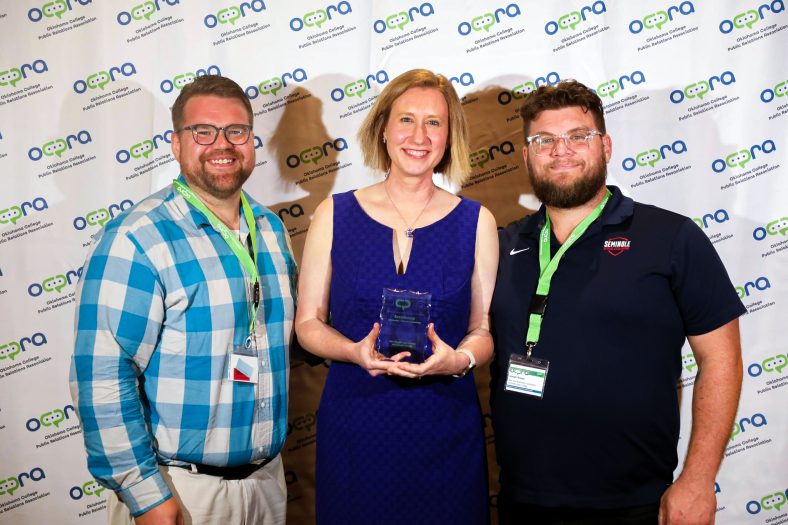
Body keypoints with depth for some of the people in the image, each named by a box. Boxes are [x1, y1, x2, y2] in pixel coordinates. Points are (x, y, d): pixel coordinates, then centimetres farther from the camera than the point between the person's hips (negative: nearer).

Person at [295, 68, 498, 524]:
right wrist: (356, 351, -15)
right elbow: (308, 323, 3)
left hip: (446, 431, 0)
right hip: (354, 427, 0)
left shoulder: (476, 222, 1)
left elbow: (484, 329, 4)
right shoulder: (335, 215, 0)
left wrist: (458, 360, -17)